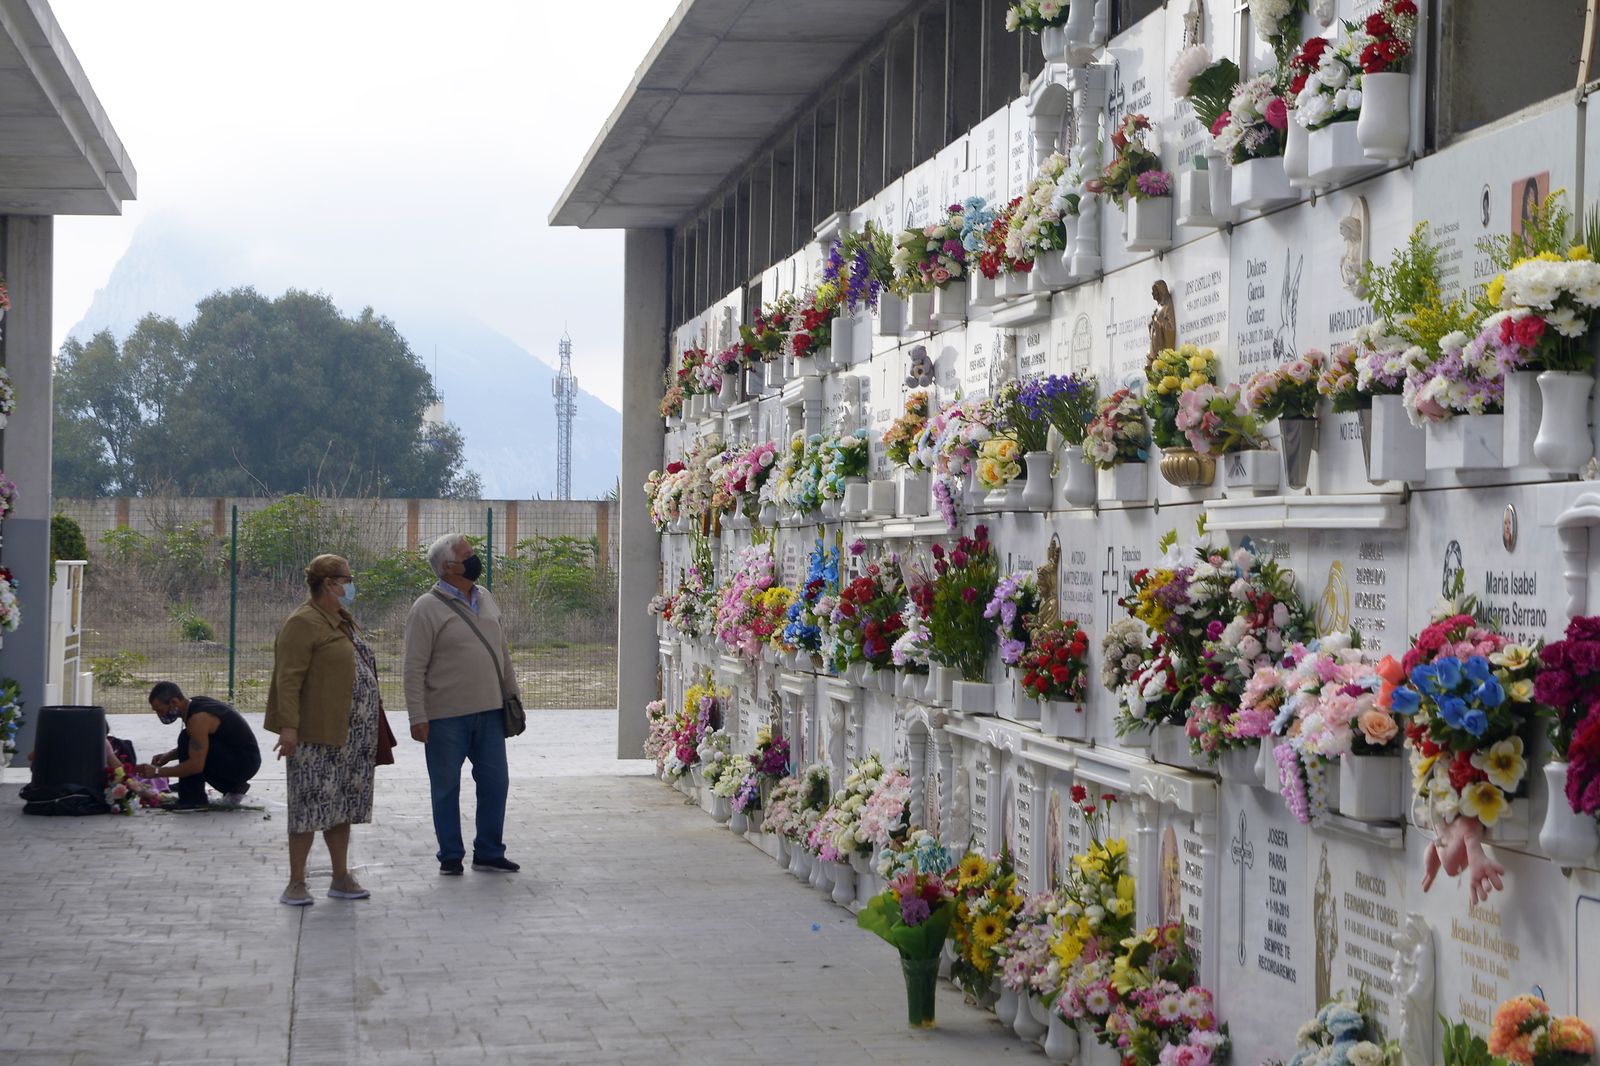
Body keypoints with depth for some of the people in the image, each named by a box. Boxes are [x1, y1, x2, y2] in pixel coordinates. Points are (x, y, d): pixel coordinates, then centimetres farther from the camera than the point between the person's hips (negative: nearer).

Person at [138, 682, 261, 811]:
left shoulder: (198, 718, -23)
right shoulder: (196, 704, 6)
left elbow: (196, 765, -27)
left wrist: (157, 771, -22)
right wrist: (168, 756, 6)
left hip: (245, 763, -10)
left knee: (186, 740, -19)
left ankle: (193, 800, -11)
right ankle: (233, 787, 20)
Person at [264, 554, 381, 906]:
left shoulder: (343, 622, 18)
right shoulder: (303, 623, -11)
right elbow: (288, 679, -17)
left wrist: (370, 727, 21)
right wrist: (288, 726, -24)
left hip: (351, 733, 9)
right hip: (318, 732, -9)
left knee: (342, 807, 12)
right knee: (312, 805, -6)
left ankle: (341, 878, 18)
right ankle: (296, 883, 0)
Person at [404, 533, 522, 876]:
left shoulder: (485, 599, 11)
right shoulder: (427, 608, -9)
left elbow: (502, 651, 20)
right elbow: (415, 668, -11)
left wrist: (512, 693, 18)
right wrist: (417, 716, -15)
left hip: (489, 711, 6)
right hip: (446, 716, -6)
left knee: (495, 782, 8)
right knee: (446, 787, 5)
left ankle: (489, 853, 19)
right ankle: (450, 856, 15)